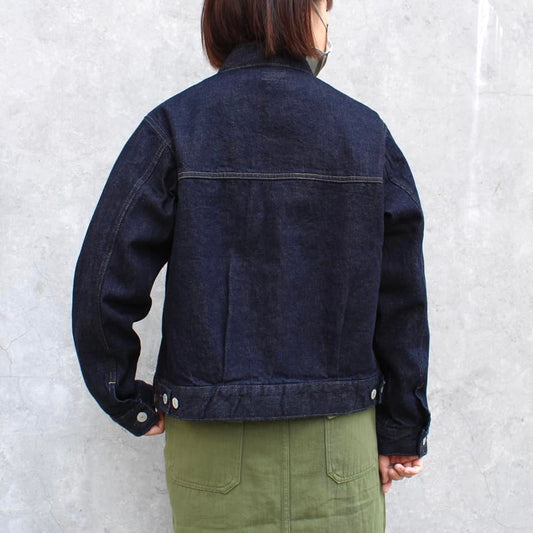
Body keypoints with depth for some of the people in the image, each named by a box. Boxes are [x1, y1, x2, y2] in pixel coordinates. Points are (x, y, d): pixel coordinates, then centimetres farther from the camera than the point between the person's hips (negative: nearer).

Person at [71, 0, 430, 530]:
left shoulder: (174, 125, -6)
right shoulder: (367, 132, -2)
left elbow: (104, 283, -10)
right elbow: (402, 301, -1)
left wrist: (132, 405, 4)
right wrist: (401, 433, 9)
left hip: (215, 451, 0)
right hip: (339, 445, 1)